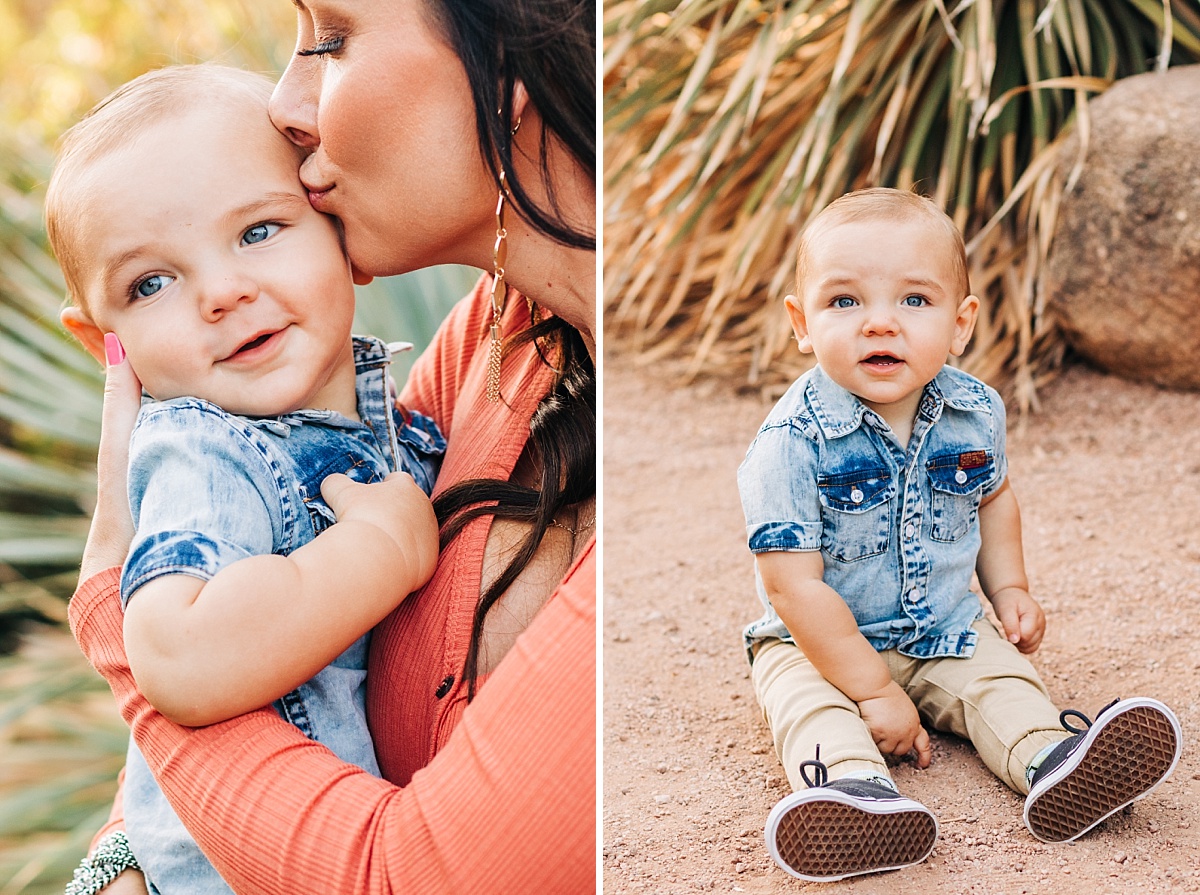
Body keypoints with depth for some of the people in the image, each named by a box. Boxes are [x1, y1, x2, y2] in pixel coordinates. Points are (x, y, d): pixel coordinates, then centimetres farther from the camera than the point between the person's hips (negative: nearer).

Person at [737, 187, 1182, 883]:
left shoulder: (977, 414, -7)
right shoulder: (794, 441, -24)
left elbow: (992, 498, 18)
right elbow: (794, 587, -24)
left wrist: (1009, 587, 5)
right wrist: (873, 692, -24)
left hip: (949, 631, 5)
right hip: (821, 642, -5)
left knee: (1003, 677, -17)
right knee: (808, 699, -30)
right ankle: (854, 787, -53)